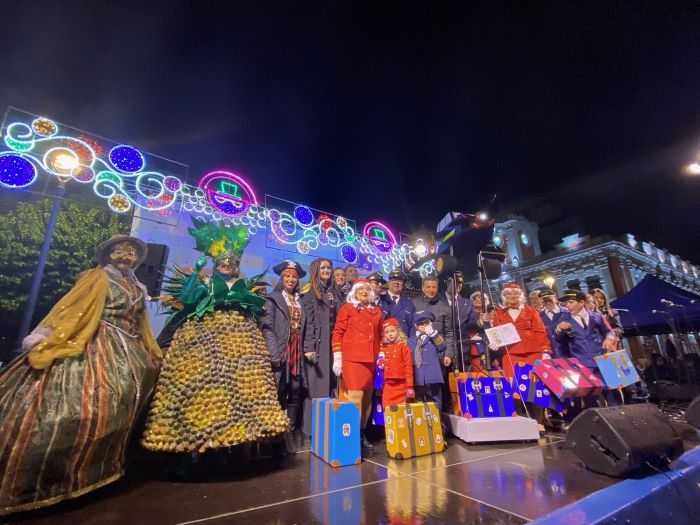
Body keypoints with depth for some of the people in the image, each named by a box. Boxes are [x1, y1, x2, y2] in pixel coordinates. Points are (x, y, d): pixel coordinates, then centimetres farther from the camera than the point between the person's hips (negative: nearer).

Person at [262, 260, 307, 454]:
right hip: (281, 353, -4)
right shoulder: (273, 299, 2)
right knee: (279, 395, 0)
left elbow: (304, 328, 12)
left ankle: (292, 434, 20)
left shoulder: (300, 301, 16)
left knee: (296, 394, 7)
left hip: (297, 353, 4)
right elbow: (267, 328, -8)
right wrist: (274, 354, -16)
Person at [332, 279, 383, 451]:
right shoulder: (347, 308, 2)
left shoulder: (376, 311, 15)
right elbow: (337, 333, -2)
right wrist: (337, 358, -8)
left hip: (371, 360, 5)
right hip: (352, 358, -5)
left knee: (367, 398, 10)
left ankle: (362, 432, 23)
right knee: (355, 397, -7)